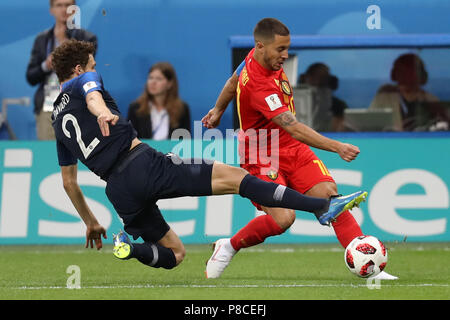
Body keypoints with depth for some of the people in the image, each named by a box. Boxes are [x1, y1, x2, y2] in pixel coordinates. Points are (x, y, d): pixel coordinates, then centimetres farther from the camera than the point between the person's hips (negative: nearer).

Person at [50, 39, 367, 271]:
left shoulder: (58, 120, 25)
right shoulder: (85, 80, 9)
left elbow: (68, 181, 29)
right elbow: (91, 95, -19)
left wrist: (90, 222, 37)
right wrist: (102, 112, -42)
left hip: (118, 190, 6)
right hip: (144, 164, -6)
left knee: (173, 254, 18)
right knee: (232, 176, -5)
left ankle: (130, 245, -13)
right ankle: (323, 206, -12)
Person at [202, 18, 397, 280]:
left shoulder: (258, 59, -2)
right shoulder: (257, 86, -29)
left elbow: (234, 81, 20)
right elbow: (293, 128, -37)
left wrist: (218, 110, 38)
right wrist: (337, 147, -43)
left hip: (294, 150, 8)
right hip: (262, 158, -8)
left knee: (329, 194, -12)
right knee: (282, 218, -23)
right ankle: (229, 247, 3)